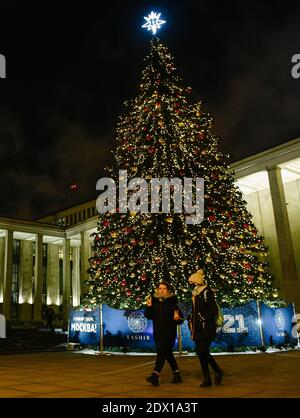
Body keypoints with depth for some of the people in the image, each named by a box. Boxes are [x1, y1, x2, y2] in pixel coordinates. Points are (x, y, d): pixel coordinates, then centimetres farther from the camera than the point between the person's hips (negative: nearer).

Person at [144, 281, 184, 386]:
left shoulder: (172, 302, -8)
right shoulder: (155, 301, 6)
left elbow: (181, 318, -6)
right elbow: (148, 316, 8)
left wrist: (177, 318, -27)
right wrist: (148, 307, -7)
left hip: (168, 332, -6)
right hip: (157, 332, 6)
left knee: (161, 351, -13)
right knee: (167, 353, 14)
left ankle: (155, 376, -15)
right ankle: (177, 375, 28)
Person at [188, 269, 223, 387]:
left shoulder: (207, 293, -10)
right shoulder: (195, 295, 14)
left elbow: (214, 311, -15)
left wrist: (203, 318, -17)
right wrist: (190, 321, 10)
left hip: (207, 329, -8)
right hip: (198, 329, 8)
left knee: (203, 351, -14)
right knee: (201, 353, 7)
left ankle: (217, 371, 9)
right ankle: (207, 378, 16)